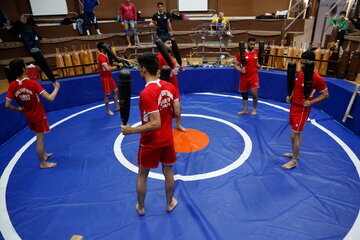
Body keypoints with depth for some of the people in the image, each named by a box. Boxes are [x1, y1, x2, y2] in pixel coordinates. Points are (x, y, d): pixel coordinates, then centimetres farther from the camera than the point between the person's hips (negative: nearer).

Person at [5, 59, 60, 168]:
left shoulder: (12, 86, -10)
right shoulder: (33, 83, -25)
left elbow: (7, 105, -7)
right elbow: (50, 98, -28)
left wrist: (18, 109, 12)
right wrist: (56, 88, -11)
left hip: (28, 116, 6)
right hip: (39, 116, -6)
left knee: (40, 137, 26)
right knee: (40, 139, 7)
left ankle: (44, 154, 44)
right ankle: (43, 163, 20)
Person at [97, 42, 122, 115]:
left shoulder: (105, 55, 9)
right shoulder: (101, 57, -22)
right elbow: (108, 68, -34)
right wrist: (118, 66, -29)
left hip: (109, 76, 10)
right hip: (105, 78, -10)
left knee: (116, 91, 14)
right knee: (107, 95, 1)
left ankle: (117, 107, 25)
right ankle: (108, 110, 14)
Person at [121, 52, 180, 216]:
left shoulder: (146, 93, -26)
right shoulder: (170, 87, -6)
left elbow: (155, 124, -28)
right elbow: (177, 113, -3)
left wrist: (131, 131, -21)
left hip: (150, 142, -5)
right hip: (168, 139, 5)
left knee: (142, 175, 18)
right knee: (168, 173, 21)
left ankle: (141, 207, 37)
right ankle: (170, 203, 41)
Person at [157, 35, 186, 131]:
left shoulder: (169, 56, 11)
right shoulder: (159, 57, -17)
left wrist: (178, 70, 7)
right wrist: (170, 73, -31)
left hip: (175, 86, 9)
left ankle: (178, 124, 37)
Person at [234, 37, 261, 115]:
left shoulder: (256, 53, 1)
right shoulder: (241, 53, -8)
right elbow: (236, 65, -4)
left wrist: (259, 66, -4)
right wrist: (241, 70, -22)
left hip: (254, 76, 0)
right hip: (244, 77, 0)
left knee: (255, 94, -9)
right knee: (244, 94, 12)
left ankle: (254, 109, 15)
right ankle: (245, 110, 28)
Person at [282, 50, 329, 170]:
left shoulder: (317, 78, -18)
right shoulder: (299, 73, 3)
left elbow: (325, 94, -10)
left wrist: (311, 102, -21)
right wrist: (290, 97, 3)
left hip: (302, 110, -7)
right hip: (293, 106, 7)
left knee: (294, 135, -5)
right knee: (297, 133, 19)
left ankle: (294, 161, 9)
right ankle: (295, 153, 35)